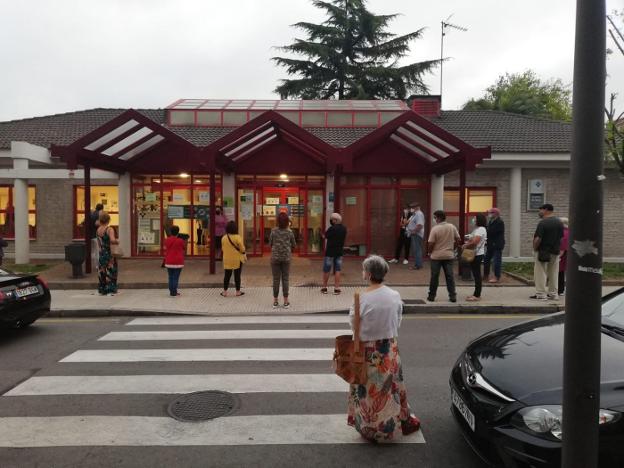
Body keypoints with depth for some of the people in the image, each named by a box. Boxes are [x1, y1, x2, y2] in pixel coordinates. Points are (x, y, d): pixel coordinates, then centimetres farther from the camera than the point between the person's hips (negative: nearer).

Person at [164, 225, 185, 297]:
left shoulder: (167, 240, 1)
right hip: (178, 262, -4)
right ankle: (174, 292, 0)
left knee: (170, 277, 12)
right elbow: (184, 248, 5)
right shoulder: (180, 241, -11)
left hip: (169, 262, 4)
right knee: (176, 277, 0)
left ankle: (171, 292, 15)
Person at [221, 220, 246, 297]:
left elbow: (223, 248, 8)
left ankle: (225, 291, 13)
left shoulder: (224, 238, -1)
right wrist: (244, 255, 3)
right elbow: (242, 248, -12)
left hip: (227, 259, 3)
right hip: (237, 259, -3)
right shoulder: (237, 237, -14)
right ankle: (238, 291, 14)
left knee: (227, 275, 10)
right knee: (237, 275, 6)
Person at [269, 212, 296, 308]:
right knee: (285, 279, 6)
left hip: (275, 257, 0)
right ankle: (286, 302, 9)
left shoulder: (273, 231, -5)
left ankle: (275, 301, 11)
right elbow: (294, 245, 5)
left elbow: (270, 244, 3)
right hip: (286, 258, 0)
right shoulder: (289, 232, -5)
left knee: (276, 279, 6)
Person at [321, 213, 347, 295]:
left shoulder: (332, 228, -18)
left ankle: (324, 287, 16)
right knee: (337, 270, 7)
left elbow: (325, 236, -9)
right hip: (339, 252, 5)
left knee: (326, 270, 7)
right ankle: (337, 288, 5)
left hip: (330, 252, -5)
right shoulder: (344, 229, 3)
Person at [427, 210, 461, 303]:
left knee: (434, 277, 6)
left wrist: (430, 252, 2)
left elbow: (430, 244, -15)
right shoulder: (452, 227, 0)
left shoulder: (435, 229, -14)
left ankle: (431, 296, 13)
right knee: (450, 276, 8)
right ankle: (453, 296, 8)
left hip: (436, 256, -3)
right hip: (449, 255, 3)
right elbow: (458, 240, 4)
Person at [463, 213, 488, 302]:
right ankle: (476, 294, 20)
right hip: (474, 254, 10)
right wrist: (467, 244, 3)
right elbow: (471, 240, 22)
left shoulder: (481, 229, -15)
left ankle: (477, 295, -2)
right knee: (476, 275, 13)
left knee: (477, 275, -6)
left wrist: (466, 246, -10)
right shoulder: (477, 229, 17)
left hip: (478, 255, -10)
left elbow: (474, 242, -24)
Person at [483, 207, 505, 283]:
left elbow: (491, 232, -22)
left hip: (497, 245, -10)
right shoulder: (491, 222, 15)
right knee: (486, 260, 13)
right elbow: (489, 232, 14)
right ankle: (486, 276, 23)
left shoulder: (499, 222, -14)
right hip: (491, 245, 10)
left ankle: (497, 277, -1)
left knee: (497, 261, -6)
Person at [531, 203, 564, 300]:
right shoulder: (559, 222, 6)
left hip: (542, 251, -7)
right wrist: (558, 248, 17)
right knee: (553, 273, 13)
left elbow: (538, 239, -20)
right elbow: (561, 237, 9)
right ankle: (553, 293, 19)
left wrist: (534, 249, -7)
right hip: (555, 251, 7)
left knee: (540, 273, -1)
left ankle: (540, 294, 0)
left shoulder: (543, 223, -17)